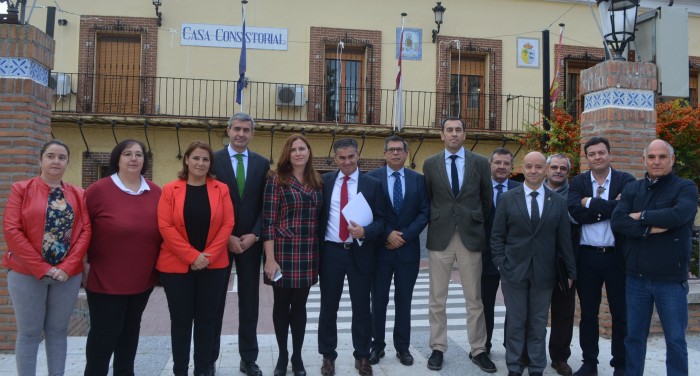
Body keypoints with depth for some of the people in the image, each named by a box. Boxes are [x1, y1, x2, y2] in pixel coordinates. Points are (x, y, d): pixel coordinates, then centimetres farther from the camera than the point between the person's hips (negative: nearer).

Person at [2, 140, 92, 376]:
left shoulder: (78, 195, 8)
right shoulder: (21, 189, 0)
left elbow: (85, 231, 1)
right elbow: (11, 230, -8)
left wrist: (67, 267, -11)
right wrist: (41, 268, -13)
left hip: (67, 274, 2)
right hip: (27, 273, -2)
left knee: (58, 330, 11)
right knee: (29, 332, 5)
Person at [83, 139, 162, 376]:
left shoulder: (156, 193, 2)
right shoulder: (99, 190, -9)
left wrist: (159, 265, 8)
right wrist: (84, 264, -8)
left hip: (144, 278, 4)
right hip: (105, 279, -4)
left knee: (130, 332, 18)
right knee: (103, 334, 3)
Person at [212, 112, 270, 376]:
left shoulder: (262, 164, 5)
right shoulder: (213, 160, -2)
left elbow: (265, 205, 4)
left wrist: (254, 235, -9)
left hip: (250, 241, 2)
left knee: (249, 301, 8)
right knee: (215, 301, 7)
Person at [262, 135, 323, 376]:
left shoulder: (316, 182, 8)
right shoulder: (276, 180, -5)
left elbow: (319, 219, 11)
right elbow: (268, 221, -9)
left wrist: (319, 254, 7)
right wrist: (270, 259, -15)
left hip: (308, 254, 3)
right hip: (283, 252, -3)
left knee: (300, 305, 11)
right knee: (281, 305, 9)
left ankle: (297, 356, 25)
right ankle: (282, 355, 26)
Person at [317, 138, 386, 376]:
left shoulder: (372, 184, 0)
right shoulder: (324, 182, 4)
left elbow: (381, 220, -2)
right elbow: (317, 215, 6)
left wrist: (365, 232, -21)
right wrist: (316, 248, -2)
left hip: (360, 252, -1)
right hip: (330, 252, 1)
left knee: (361, 307, 10)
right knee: (328, 307, 11)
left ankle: (362, 356, 27)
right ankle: (328, 356, 27)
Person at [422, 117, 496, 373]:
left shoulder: (480, 163, 3)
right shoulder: (430, 164, 4)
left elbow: (487, 200, 9)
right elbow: (427, 200, 10)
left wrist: (479, 226, 10)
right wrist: (435, 224, 8)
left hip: (471, 236, 0)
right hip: (439, 237, 0)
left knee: (474, 299, 7)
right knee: (437, 298, 6)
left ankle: (478, 350, 19)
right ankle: (438, 348, 18)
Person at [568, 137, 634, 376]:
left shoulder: (625, 180, -1)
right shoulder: (578, 182, 3)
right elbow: (575, 213, -13)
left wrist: (590, 203, -15)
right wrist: (609, 207, -15)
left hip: (617, 256, -1)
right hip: (587, 256, 2)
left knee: (621, 314, 9)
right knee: (588, 313, 11)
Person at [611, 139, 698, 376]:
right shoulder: (632, 189, 7)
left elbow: (679, 214, -24)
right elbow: (617, 221, -7)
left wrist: (641, 217, -12)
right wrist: (651, 228, -18)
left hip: (671, 279, -3)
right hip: (637, 277, 3)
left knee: (675, 340, 9)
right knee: (634, 336, 13)